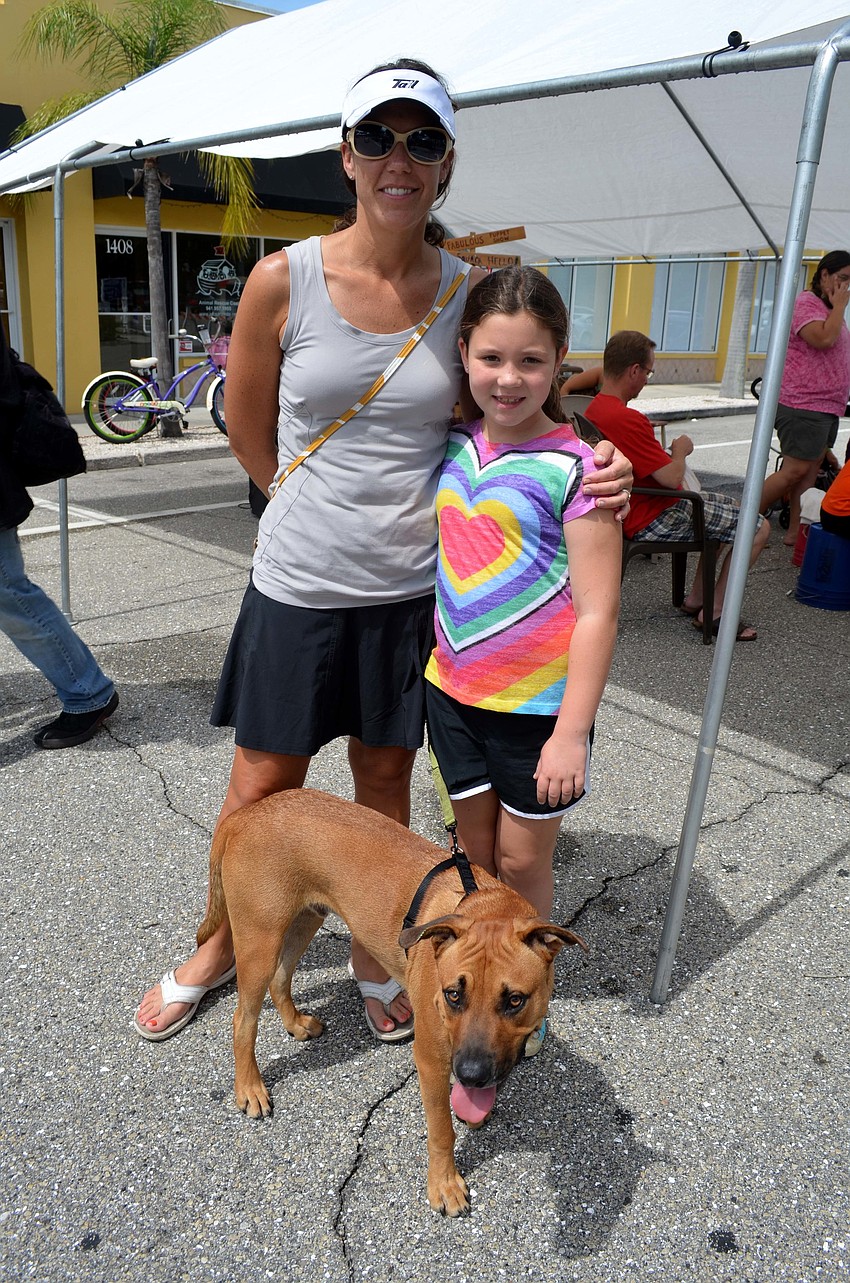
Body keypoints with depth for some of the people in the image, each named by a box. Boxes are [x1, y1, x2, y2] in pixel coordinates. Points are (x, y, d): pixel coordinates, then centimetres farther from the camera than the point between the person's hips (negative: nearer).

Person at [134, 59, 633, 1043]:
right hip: (301, 584, -1)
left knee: (384, 780, 16)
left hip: (413, 585, 2)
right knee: (263, 786, 12)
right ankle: (220, 947, 40)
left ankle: (371, 954, 40)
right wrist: (323, 512, 9)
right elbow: (248, 426, 4)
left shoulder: (469, 292, -2)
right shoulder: (283, 280, -8)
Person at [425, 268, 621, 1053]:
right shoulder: (453, 448, 2)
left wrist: (573, 731, -16)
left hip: (539, 704, -5)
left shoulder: (574, 468, -15)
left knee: (522, 859, 12)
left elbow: (598, 611, -15)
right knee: (474, 846, 19)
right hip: (454, 691, 5)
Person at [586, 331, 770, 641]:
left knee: (728, 509, 28)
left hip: (634, 511, 10)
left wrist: (668, 452, 10)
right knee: (758, 527, -2)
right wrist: (680, 450, -4)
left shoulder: (593, 410, 5)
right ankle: (713, 613, 6)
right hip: (655, 520, -10)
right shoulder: (627, 419, -27)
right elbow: (672, 478, -24)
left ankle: (695, 598, 27)